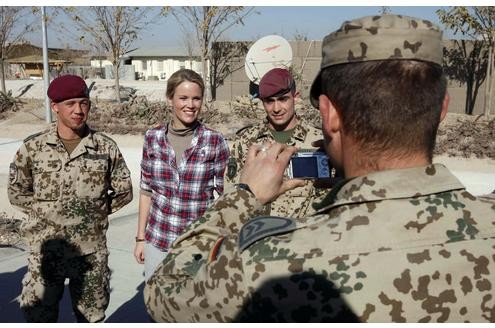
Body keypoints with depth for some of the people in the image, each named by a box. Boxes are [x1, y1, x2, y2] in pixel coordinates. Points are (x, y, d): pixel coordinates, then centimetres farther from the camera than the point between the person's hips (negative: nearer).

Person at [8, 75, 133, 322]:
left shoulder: (106, 148, -4)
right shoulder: (32, 148, -5)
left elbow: (124, 191, 5)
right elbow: (17, 193, 6)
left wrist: (95, 211, -1)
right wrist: (47, 212, -1)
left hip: (91, 252, 0)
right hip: (46, 251, 0)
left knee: (91, 318, 17)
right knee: (38, 317, 12)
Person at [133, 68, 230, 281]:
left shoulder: (215, 141, -7)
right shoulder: (153, 138, 0)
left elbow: (226, 194, -2)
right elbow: (146, 191, 7)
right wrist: (140, 238, 8)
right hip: (158, 240, 2)